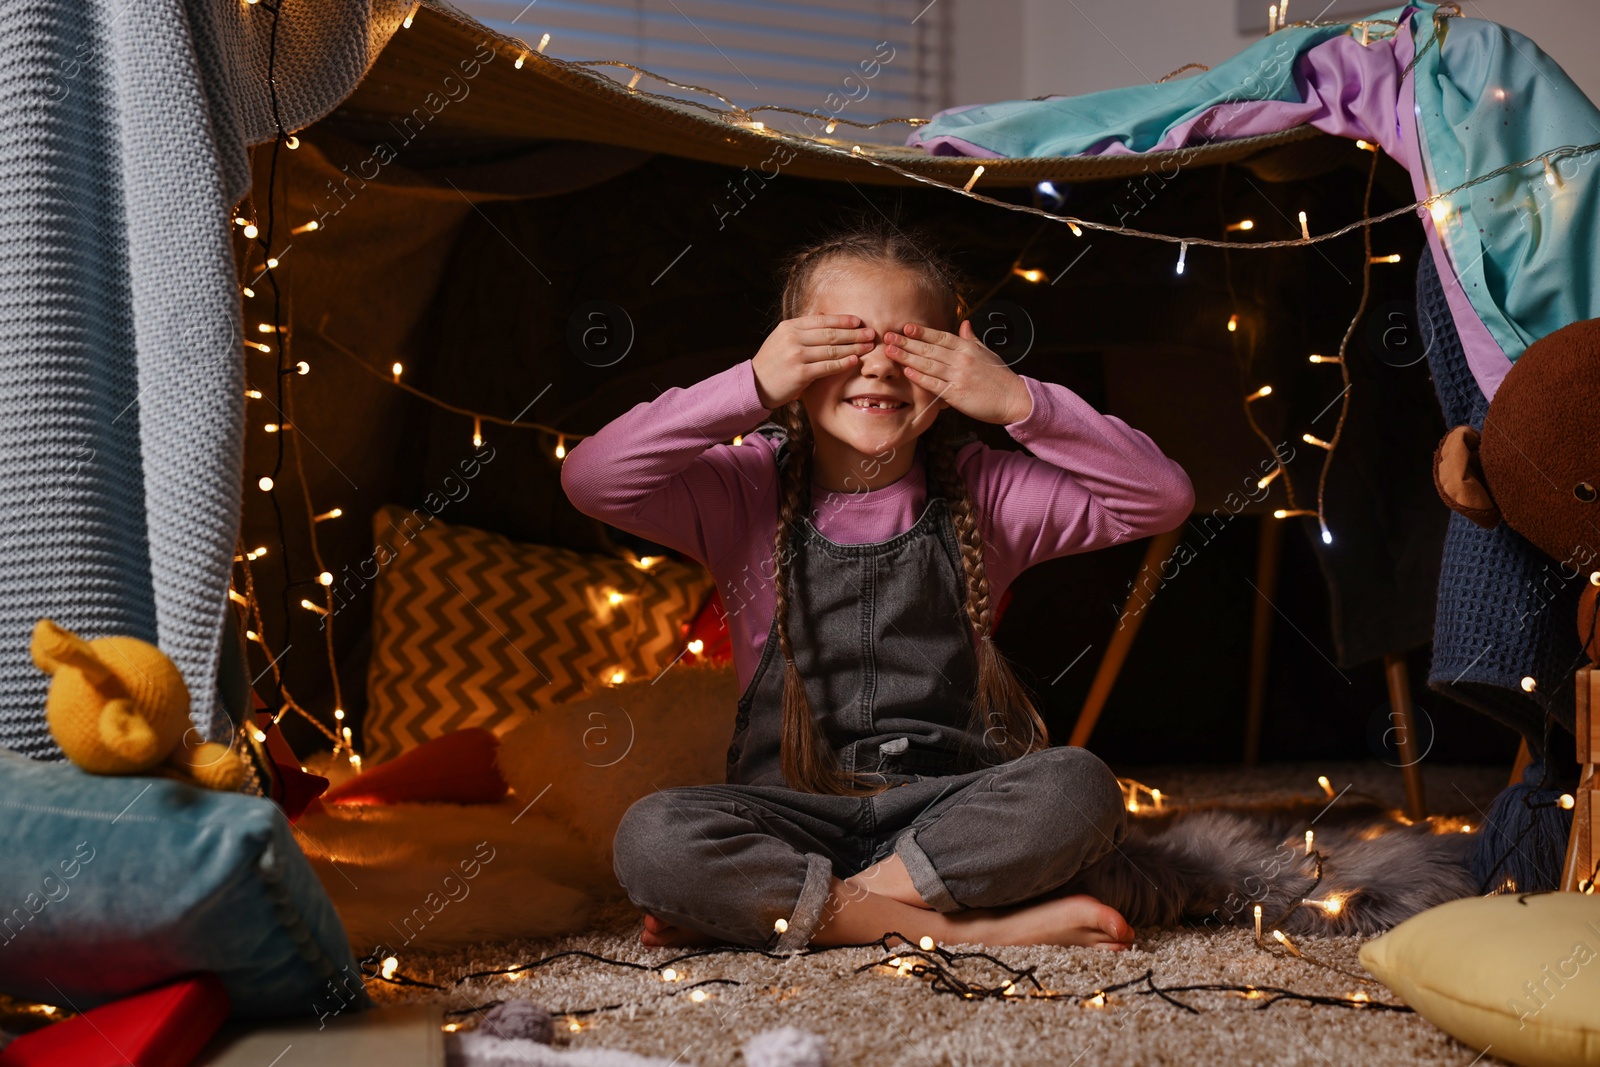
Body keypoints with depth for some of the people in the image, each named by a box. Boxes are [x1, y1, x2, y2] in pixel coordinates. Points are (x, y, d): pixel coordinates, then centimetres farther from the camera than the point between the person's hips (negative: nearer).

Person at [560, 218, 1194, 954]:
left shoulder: (980, 492, 4)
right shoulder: (749, 492, 2)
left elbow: (1161, 498, -2)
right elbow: (591, 480, -12)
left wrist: (1019, 402, -12)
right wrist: (752, 387, -16)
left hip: (947, 807, 1)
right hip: (792, 815, -1)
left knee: (1080, 789, -29)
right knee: (651, 838, -29)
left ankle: (769, 907, -22)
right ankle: (967, 928, -25)